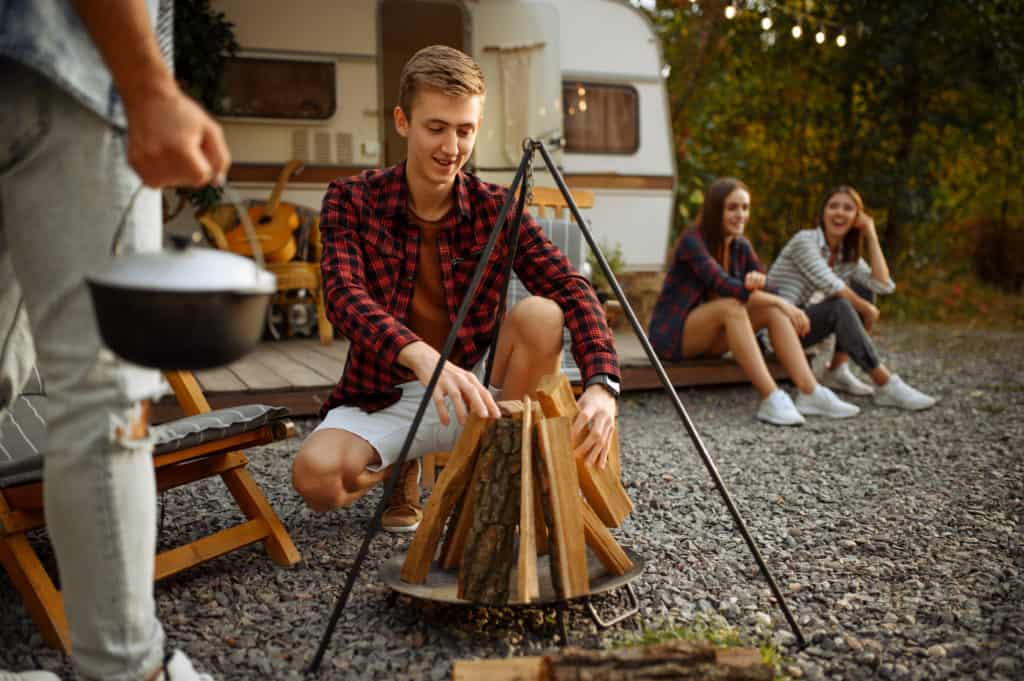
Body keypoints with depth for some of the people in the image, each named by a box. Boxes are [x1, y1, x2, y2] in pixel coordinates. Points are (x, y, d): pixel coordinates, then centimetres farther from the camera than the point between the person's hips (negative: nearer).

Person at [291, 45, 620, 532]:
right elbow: (344, 295, -26)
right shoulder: (352, 200, -8)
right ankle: (402, 467, 7)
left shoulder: (496, 209, -5)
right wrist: (422, 356, -47)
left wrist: (601, 384, -37)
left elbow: (572, 289, -17)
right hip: (385, 394, 0)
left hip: (475, 389, 1)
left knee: (541, 315, -26)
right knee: (314, 477, -30)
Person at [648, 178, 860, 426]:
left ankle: (809, 393, -25)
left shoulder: (741, 246, 5)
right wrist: (781, 302, -29)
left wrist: (759, 280, -25)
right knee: (731, 306, -33)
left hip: (709, 341, 7)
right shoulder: (691, 240, -16)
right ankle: (771, 399, -38)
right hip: (672, 335, -7)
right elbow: (723, 285, -28)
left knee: (774, 311, -15)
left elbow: (770, 293, 0)